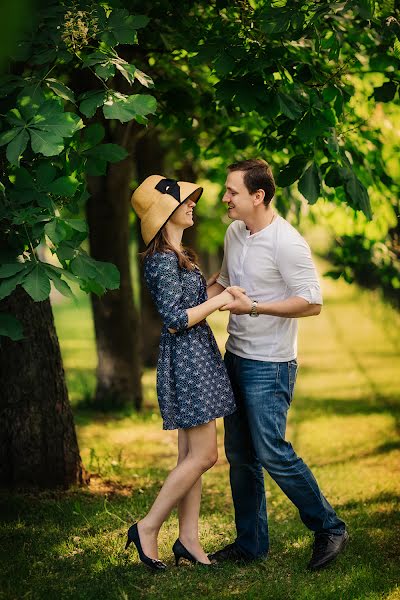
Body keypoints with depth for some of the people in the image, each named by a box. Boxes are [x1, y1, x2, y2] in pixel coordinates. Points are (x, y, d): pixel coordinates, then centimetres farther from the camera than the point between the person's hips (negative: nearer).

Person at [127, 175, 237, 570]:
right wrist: (218, 301, -13)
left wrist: (222, 296, 17)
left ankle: (188, 539, 15)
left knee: (191, 455, 10)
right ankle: (148, 528, 1)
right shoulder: (163, 259, -16)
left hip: (197, 355, 10)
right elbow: (175, 320, -20)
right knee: (203, 455, -7)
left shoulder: (177, 255, 15)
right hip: (186, 358, -10)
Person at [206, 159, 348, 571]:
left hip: (269, 365, -8)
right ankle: (250, 542, 23)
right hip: (235, 356, 8)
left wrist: (253, 307, -26)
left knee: (272, 452, -9)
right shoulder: (234, 233, 7)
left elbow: (312, 303, -21)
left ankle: (329, 528, 8)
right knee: (239, 455, 12)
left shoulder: (286, 243, -19)